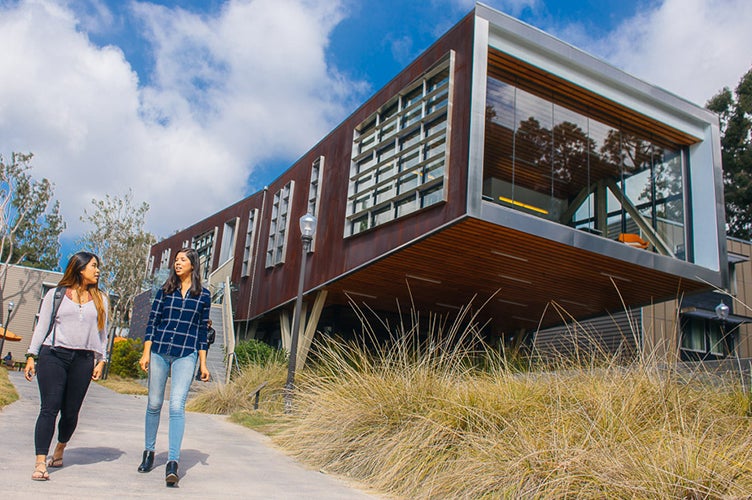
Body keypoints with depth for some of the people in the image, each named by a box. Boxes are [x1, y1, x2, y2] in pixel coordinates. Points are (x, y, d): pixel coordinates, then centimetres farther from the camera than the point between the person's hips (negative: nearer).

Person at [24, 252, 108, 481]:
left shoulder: (100, 300, 15)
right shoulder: (56, 295, 9)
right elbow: (42, 327, 9)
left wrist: (101, 360, 8)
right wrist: (31, 356, 3)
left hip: (83, 359, 2)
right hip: (53, 355, -2)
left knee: (71, 412, 5)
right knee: (49, 409, -9)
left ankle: (60, 449, 31)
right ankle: (40, 462, -6)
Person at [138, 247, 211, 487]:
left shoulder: (203, 295, 6)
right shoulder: (165, 290, 8)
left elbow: (202, 330, 8)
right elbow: (152, 322, 7)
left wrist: (203, 364, 6)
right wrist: (146, 353, -2)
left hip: (186, 355, -2)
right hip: (159, 352, 2)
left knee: (177, 406, -12)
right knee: (154, 404, 9)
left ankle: (173, 463, -13)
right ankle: (149, 452, 27)